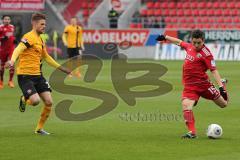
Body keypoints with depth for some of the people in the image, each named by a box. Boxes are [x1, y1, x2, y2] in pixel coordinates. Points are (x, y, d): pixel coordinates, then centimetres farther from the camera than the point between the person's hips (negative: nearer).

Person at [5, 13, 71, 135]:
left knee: (49, 102, -2)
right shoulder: (29, 37, -12)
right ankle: (24, 100, 14)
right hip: (25, 76, -8)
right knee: (35, 100, -24)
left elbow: (46, 57, 29)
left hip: (37, 75, 8)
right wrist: (12, 61, -49)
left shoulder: (40, 40, 16)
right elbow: (18, 49, -28)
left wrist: (62, 69, 31)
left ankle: (39, 128, 15)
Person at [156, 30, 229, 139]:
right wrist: (165, 37, 32)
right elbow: (179, 42, 25)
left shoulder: (206, 53, -14)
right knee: (186, 105, -23)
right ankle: (192, 132, -21)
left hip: (203, 84, -4)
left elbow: (214, 70, -13)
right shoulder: (189, 47, 4)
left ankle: (223, 84, 41)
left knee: (223, 104, 9)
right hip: (189, 86, 4)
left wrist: (221, 87, -19)